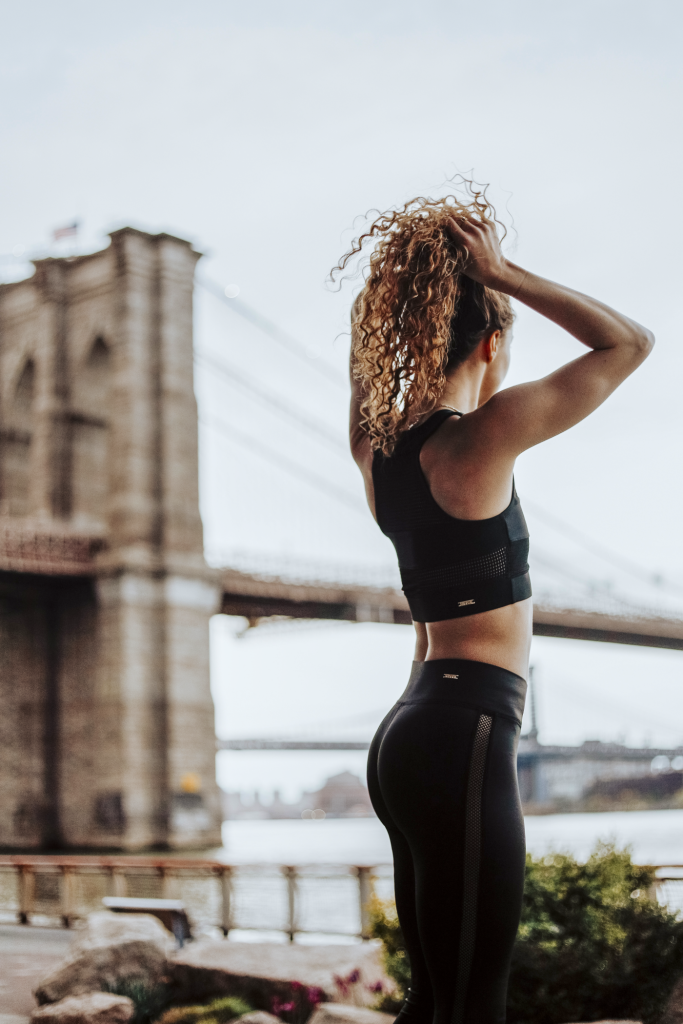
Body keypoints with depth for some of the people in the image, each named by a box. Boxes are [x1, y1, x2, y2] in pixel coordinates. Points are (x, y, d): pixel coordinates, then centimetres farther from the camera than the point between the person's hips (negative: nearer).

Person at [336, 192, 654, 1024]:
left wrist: (431, 263, 17)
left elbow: (372, 344, 30)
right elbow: (631, 342, -6)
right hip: (462, 742, -9)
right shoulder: (481, 438, -13)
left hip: (409, 735, 9)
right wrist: (500, 275, -4)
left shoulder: (376, 445, 8)